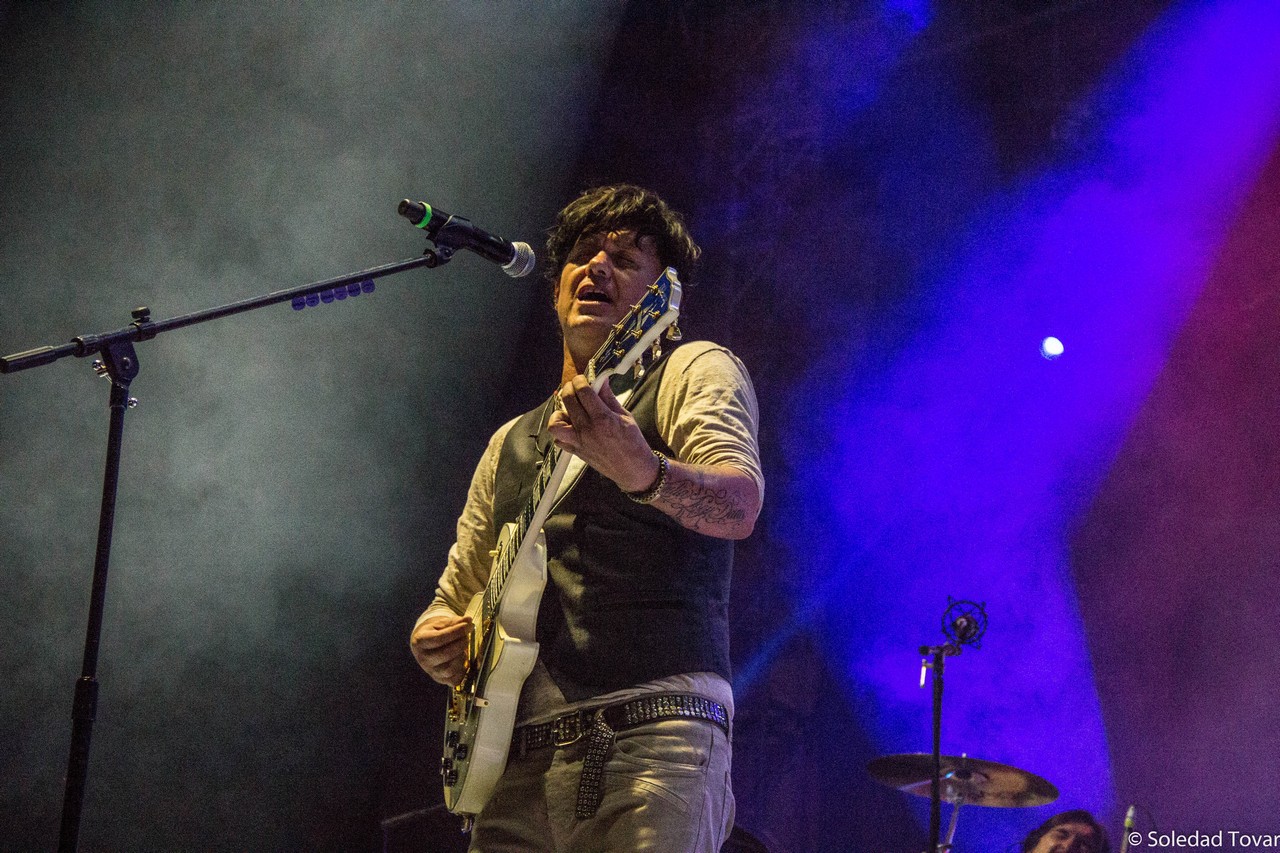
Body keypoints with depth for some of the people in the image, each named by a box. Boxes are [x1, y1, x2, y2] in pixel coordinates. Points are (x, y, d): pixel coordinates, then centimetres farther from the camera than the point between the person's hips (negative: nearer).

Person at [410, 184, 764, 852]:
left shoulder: (692, 372, 7)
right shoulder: (511, 444, 26)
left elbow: (740, 507, -13)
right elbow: (457, 591, 29)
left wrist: (637, 468, -34)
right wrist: (433, 637, 5)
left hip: (652, 729, -5)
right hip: (515, 758, 6)